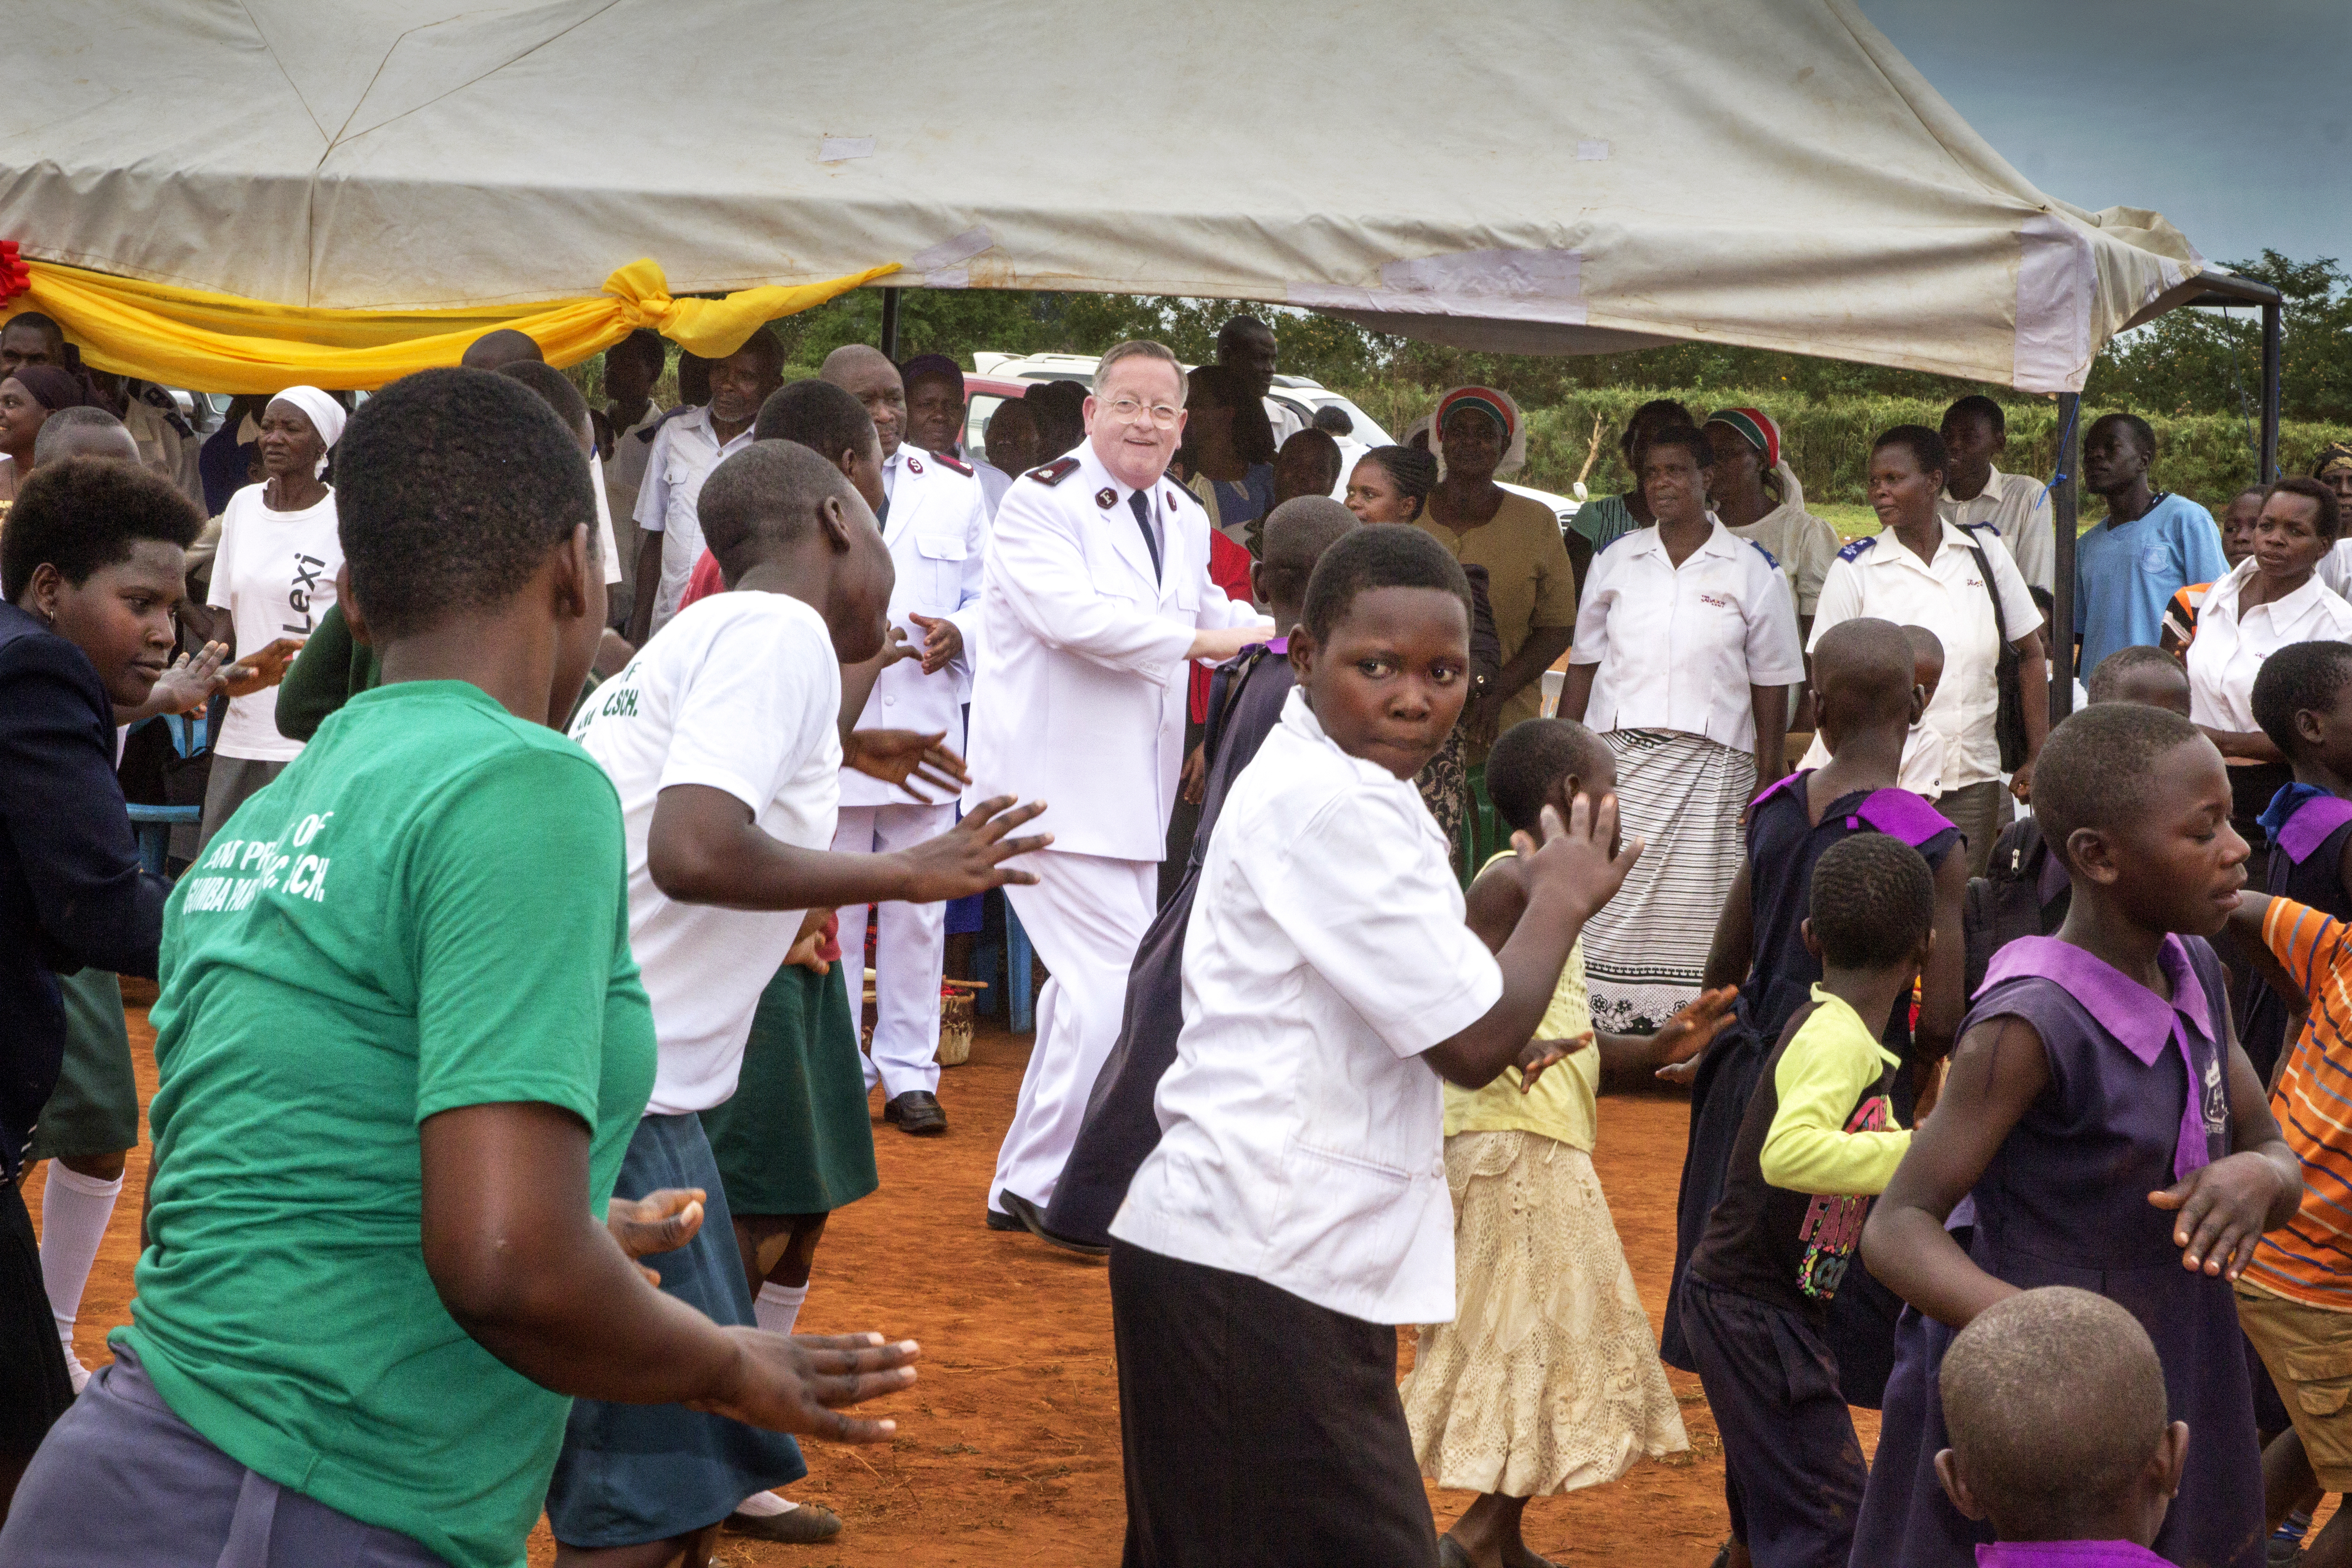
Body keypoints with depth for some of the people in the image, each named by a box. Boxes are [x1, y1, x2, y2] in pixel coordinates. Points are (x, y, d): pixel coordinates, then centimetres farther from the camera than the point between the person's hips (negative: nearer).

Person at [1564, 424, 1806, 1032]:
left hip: (1710, 762, -2)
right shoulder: (1615, 561, 11)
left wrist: (1768, 782, -3)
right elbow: (1584, 665, 13)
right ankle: (1603, 1023, 1)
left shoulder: (1752, 571, 3)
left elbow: (1772, 686, 3)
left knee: (1696, 903, -4)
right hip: (1618, 758, 2)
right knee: (1608, 898, -4)